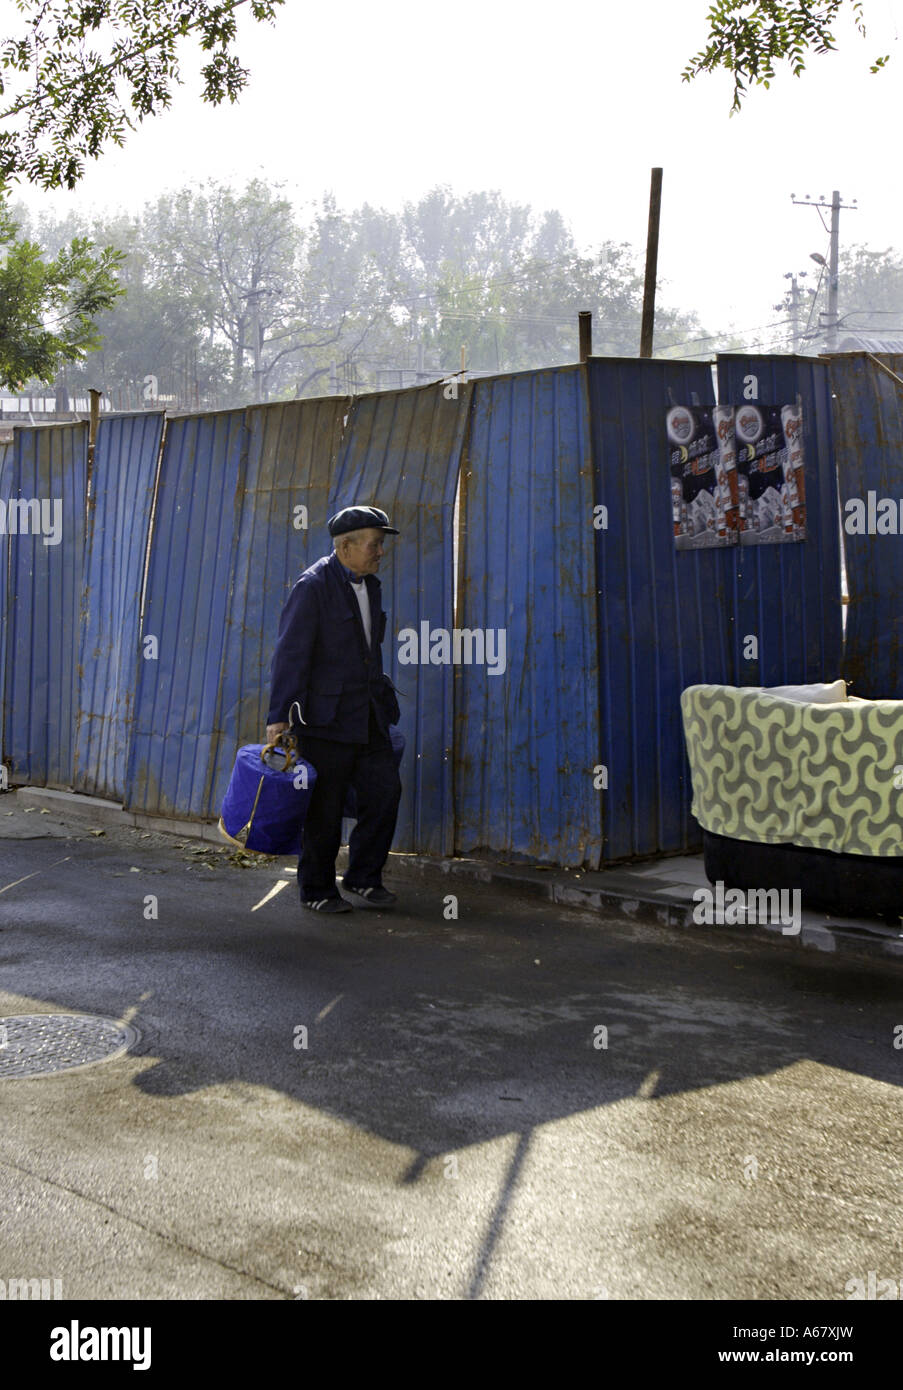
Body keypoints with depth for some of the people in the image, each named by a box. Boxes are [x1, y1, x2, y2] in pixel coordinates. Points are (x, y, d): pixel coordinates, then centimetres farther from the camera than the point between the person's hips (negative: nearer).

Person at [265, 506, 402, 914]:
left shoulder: (370, 586, 13)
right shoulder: (313, 586, -12)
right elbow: (289, 653, -16)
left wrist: (384, 700, 24)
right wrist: (278, 716, -20)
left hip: (368, 717, 7)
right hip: (326, 716, -7)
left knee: (385, 791, 1)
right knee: (325, 806, 0)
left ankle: (363, 878, 16)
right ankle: (316, 889, 15)